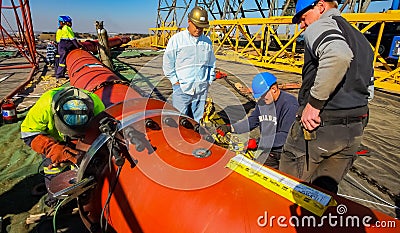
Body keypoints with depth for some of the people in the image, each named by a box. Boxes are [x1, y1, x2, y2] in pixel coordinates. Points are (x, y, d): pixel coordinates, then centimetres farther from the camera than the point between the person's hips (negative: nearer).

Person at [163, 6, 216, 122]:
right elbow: (167, 62, 0)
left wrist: (209, 81, 13)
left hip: (202, 89, 4)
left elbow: (211, 64, 21)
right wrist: (175, 81, -3)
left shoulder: (207, 42, 11)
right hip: (182, 88, -4)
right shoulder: (176, 39, -2)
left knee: (196, 120, 11)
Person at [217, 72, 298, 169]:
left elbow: (285, 135, -21)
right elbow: (252, 121, 14)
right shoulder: (262, 102, 7)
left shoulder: (290, 104, -15)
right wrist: (231, 128, 2)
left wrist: (259, 142, -27)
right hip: (266, 148, 7)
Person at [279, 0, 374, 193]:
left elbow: (339, 55, -31)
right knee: (325, 192, 20)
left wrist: (314, 102, -24)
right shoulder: (361, 39, 21)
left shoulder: (320, 26, -6)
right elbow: (368, 90, 24)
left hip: (315, 127, -8)